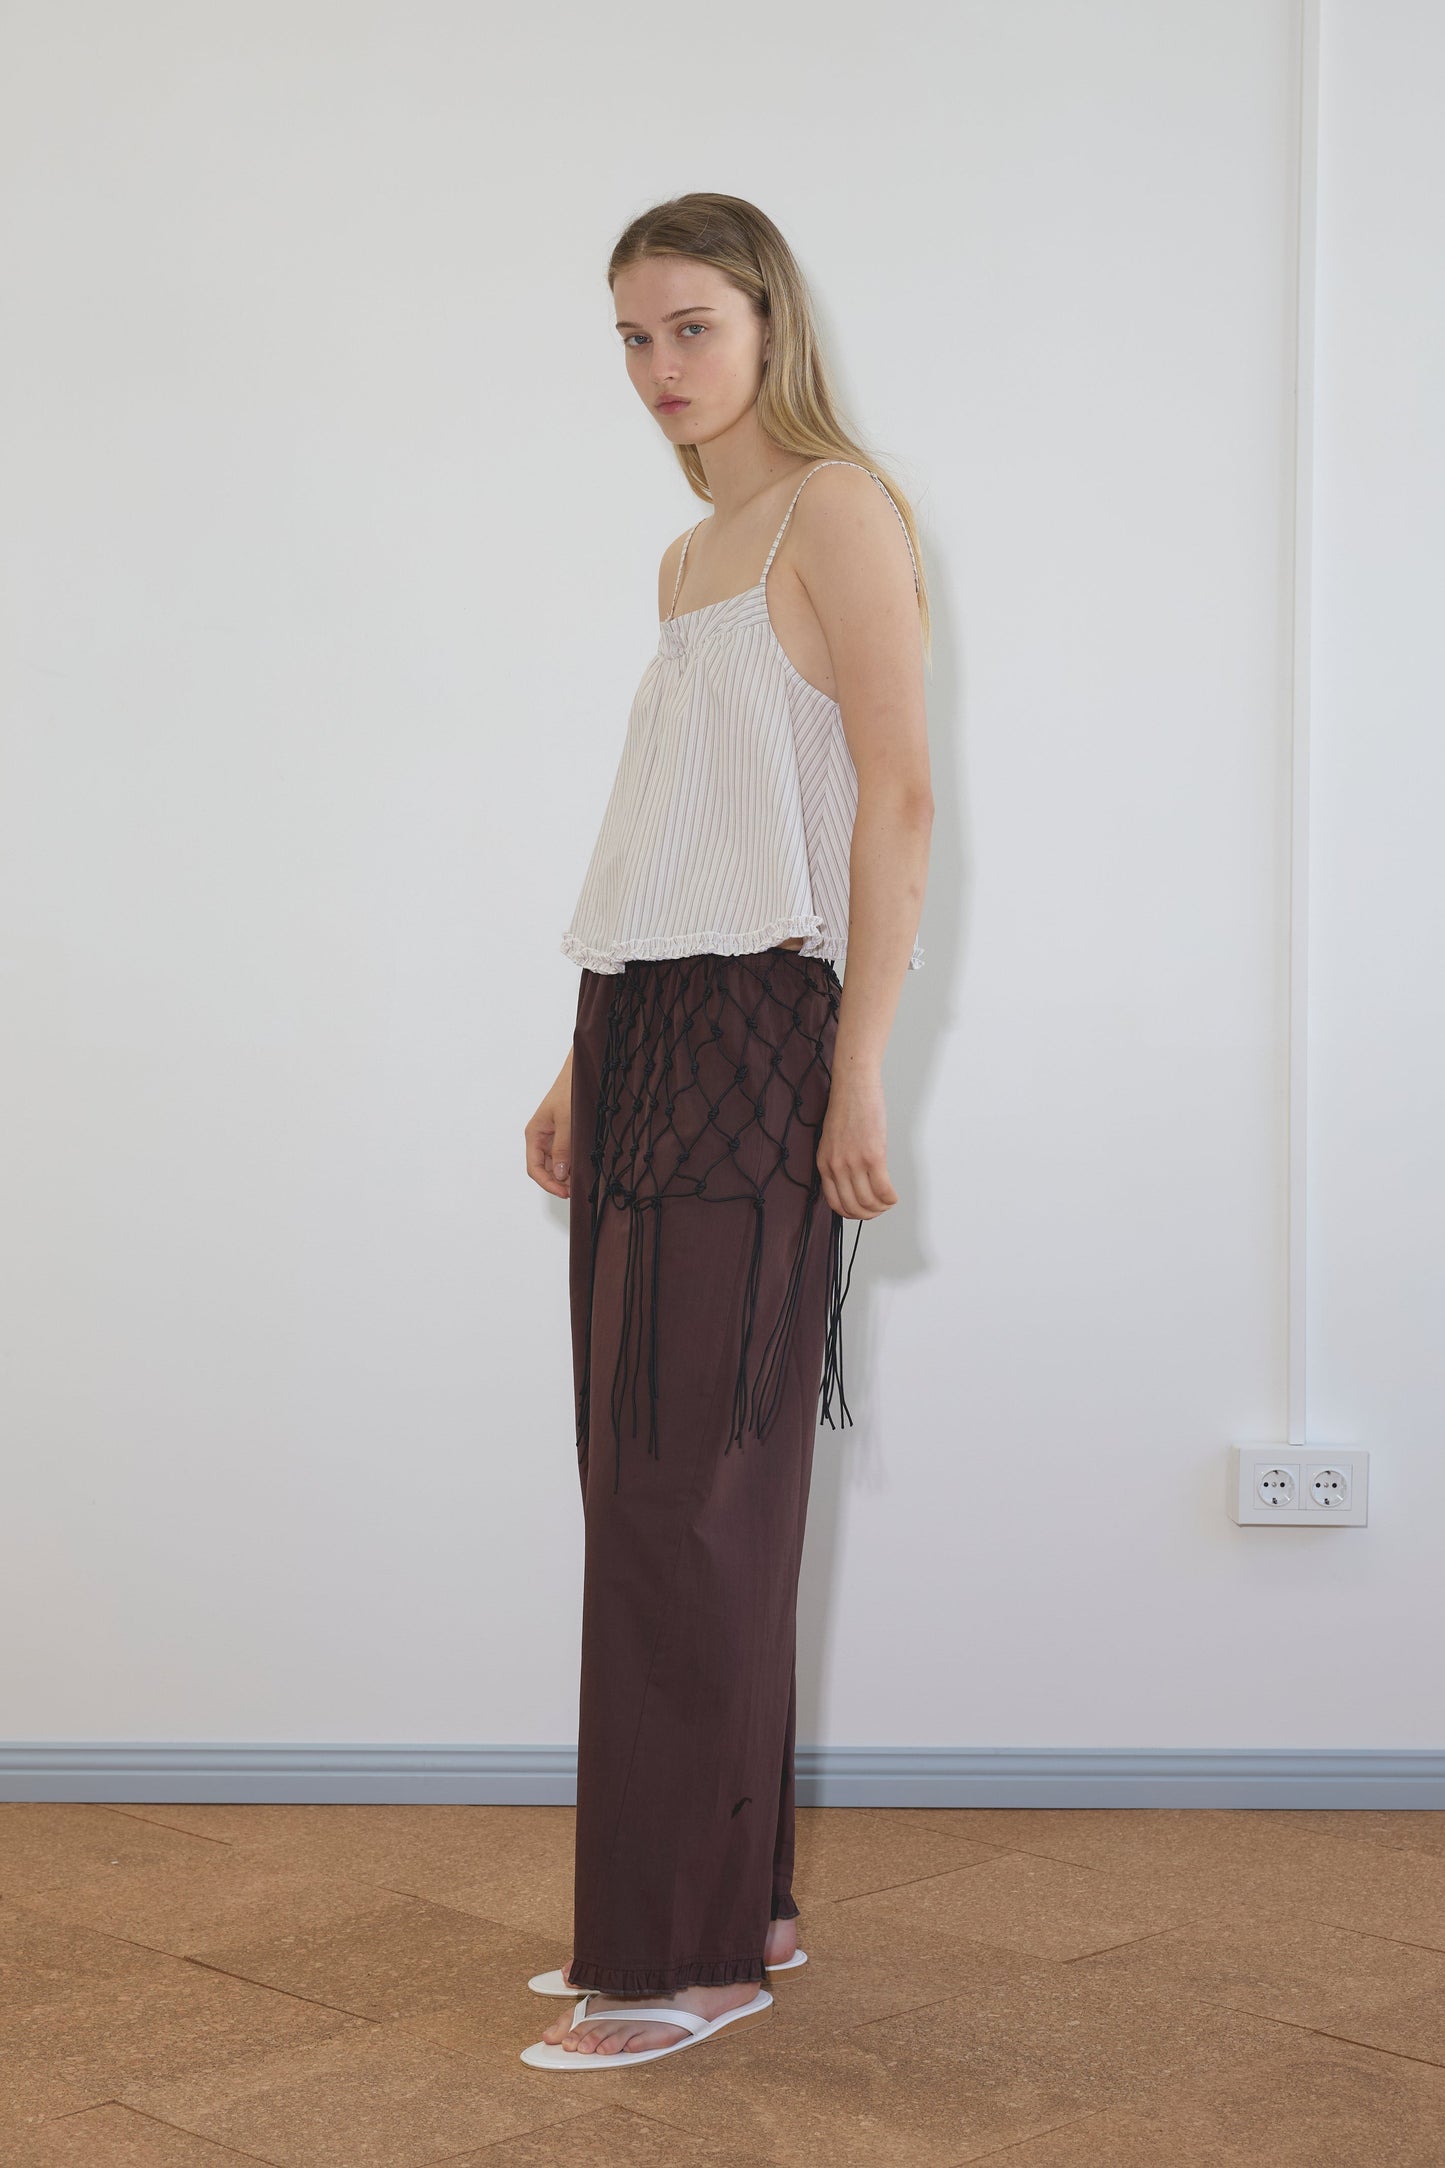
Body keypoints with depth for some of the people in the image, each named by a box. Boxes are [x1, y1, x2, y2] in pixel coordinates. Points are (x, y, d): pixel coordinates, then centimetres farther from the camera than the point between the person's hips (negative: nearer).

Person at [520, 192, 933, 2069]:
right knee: (653, 1497, 8)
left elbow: (896, 799, -11)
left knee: (686, 1501, -7)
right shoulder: (691, 558, 21)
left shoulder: (836, 508, -4)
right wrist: (586, 1065, 18)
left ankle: (698, 1953, 2)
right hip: (646, 1035, 8)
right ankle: (731, 1906, 18)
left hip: (753, 1034, -8)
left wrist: (860, 1073, -17)